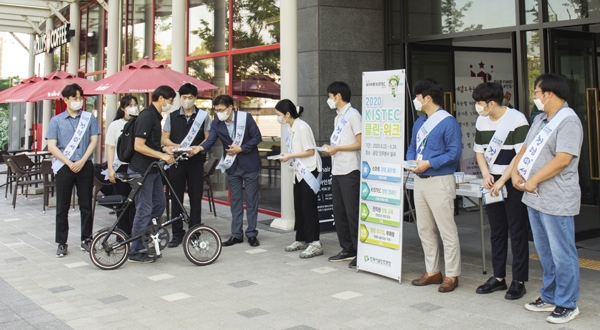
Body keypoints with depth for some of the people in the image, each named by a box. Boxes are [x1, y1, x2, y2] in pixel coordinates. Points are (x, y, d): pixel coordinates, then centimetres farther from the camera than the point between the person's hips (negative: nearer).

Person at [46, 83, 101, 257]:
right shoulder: (56, 120, 3)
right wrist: (69, 163, -10)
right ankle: (62, 243, 11)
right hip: (64, 167, 0)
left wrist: (82, 161, -9)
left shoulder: (89, 117, 6)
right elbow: (51, 146, -2)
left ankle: (86, 239, 16)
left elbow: (94, 141, 2)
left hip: (85, 166, 1)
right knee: (62, 207, 3)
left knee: (86, 205, 5)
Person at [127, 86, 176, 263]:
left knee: (160, 204, 14)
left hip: (152, 169, 10)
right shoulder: (147, 116, -18)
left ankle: (146, 241, 25)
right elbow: (139, 146, -24)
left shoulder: (156, 116, 13)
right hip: (141, 171, -10)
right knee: (144, 210, -3)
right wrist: (162, 155, -23)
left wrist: (163, 148, 9)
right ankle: (135, 252, 8)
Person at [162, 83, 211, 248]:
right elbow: (164, 139, 7)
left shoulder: (203, 116, 6)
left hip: (196, 161, -1)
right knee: (176, 198, 3)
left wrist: (198, 148, -14)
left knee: (195, 198, 2)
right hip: (176, 161, 1)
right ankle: (177, 234, 10)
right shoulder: (172, 117, 9)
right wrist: (177, 146, -12)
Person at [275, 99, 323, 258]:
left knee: (309, 207, -8)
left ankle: (315, 244, -4)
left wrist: (290, 156, -16)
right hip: (299, 171, 9)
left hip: (309, 171, -9)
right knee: (298, 207, 11)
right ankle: (301, 240, 21)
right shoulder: (289, 129, 8)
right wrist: (287, 155, 0)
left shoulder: (302, 127, -17)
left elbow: (310, 151, -18)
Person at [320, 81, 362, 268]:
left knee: (352, 212, -6)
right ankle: (347, 249, 19)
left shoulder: (353, 115, -8)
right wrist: (330, 148, 4)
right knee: (339, 211, 11)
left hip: (350, 171, -9)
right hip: (336, 171, 9)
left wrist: (337, 148, -14)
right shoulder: (338, 117, 19)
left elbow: (360, 143, -13)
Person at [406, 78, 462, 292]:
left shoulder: (448, 122, -13)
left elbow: (454, 152, -17)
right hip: (419, 180, 9)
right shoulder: (419, 122, 13)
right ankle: (432, 271, 24)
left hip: (439, 181, -9)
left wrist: (429, 163, -20)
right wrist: (411, 160, -1)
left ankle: (451, 275, 7)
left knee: (447, 230, -2)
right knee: (424, 229, 13)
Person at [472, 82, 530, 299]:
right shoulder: (481, 121, 7)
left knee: (517, 232, 0)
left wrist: (502, 181, -16)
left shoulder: (517, 119, -12)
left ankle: (519, 281, 8)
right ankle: (498, 277, 20)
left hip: (513, 184, -6)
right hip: (492, 184, 6)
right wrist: (486, 175, -3)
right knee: (497, 232, 11)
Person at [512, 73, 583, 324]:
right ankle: (549, 297, 30)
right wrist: (516, 171, 0)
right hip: (534, 198, 9)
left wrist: (534, 180, -17)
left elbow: (562, 159, -22)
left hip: (556, 200, -9)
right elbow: (525, 148, 18)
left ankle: (567, 305, 12)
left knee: (562, 255, 1)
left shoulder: (568, 121, -14)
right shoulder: (540, 120, 16)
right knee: (545, 253, 18)